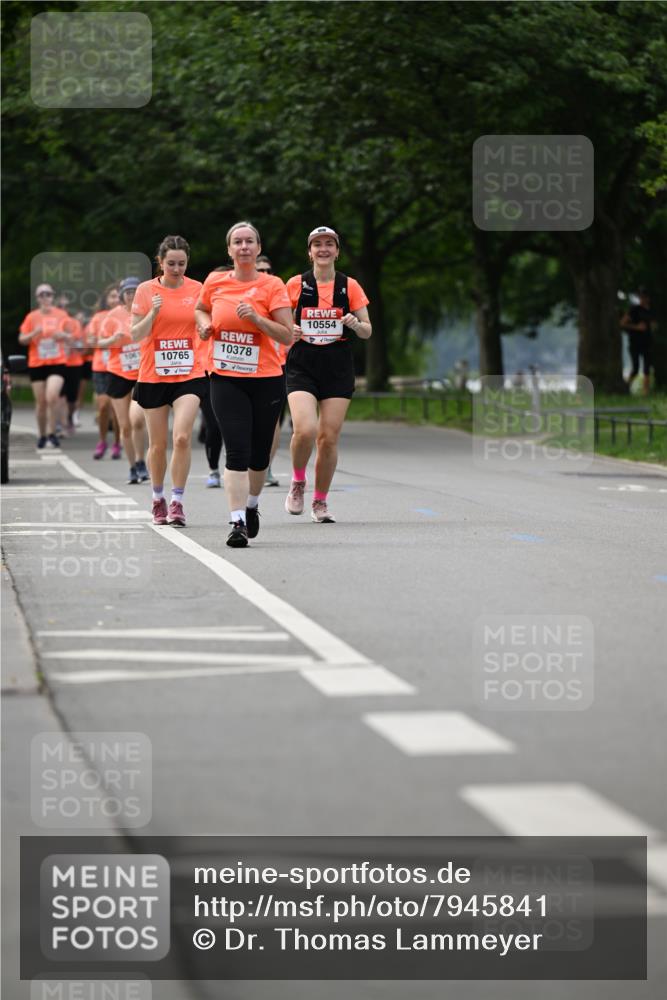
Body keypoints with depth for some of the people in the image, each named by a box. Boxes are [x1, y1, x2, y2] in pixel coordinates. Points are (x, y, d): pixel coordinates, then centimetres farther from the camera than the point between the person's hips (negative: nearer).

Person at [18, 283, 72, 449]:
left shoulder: (61, 315, 3)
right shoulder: (32, 317, 3)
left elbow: (69, 337, 13)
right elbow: (21, 339, 5)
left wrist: (63, 335, -10)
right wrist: (34, 334, -15)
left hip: (57, 362, -1)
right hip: (37, 364, 1)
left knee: (52, 396, -20)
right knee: (41, 402, 5)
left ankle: (51, 434, -8)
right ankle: (42, 436, 20)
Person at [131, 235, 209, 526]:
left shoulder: (198, 290, 2)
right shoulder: (146, 290, -1)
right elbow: (135, 335, -3)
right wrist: (152, 312, -19)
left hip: (190, 375, 0)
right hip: (153, 376, 0)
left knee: (182, 437, -17)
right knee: (158, 444, 8)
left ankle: (177, 502, -11)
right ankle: (158, 499, 26)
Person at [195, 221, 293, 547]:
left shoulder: (272, 285, -4)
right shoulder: (215, 282, 3)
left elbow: (287, 336, -7)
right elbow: (201, 309, 25)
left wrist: (256, 318, -20)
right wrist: (205, 324, 3)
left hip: (266, 379, 0)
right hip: (225, 379, 0)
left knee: (259, 453, 10)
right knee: (237, 450, -13)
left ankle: (252, 505, 37)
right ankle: (238, 521, -16)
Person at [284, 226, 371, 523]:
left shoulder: (349, 286, 6)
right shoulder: (296, 285, 4)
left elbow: (367, 332, 8)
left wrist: (354, 324, -14)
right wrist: (289, 332, -11)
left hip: (338, 368, 1)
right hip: (302, 366, -1)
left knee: (329, 437, -2)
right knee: (305, 429, -21)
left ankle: (320, 501, 15)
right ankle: (298, 482, 7)